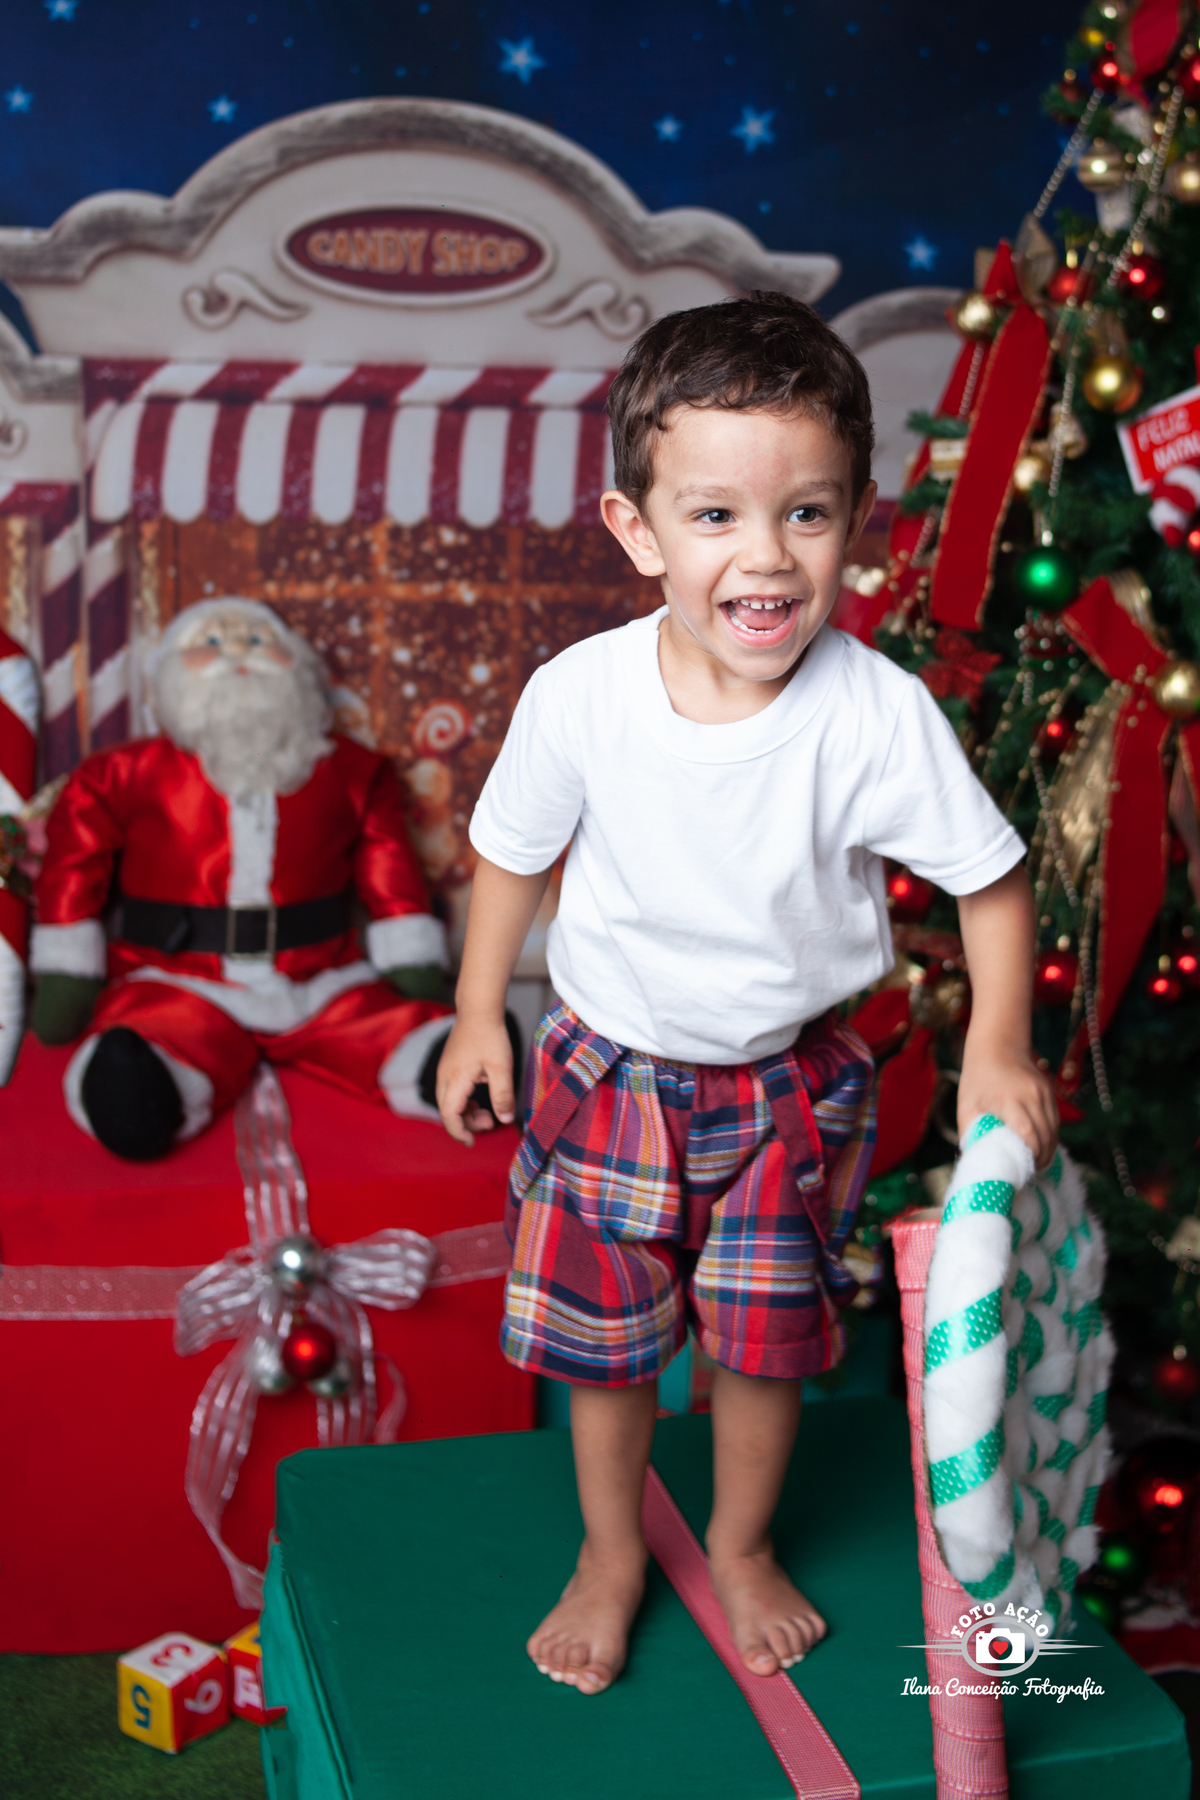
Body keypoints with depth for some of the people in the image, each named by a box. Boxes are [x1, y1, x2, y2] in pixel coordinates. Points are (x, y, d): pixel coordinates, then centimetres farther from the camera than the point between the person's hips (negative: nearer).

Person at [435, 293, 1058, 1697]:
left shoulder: (877, 714, -23)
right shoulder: (581, 695, -20)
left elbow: (990, 876, -9)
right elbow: (514, 850, -2)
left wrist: (998, 1048, -14)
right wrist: (479, 1018, 4)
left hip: (789, 1081, 0)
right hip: (609, 1067, 1)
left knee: (767, 1338, 14)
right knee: (601, 1336, 14)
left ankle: (742, 1546, 43)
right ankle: (611, 1555, 40)